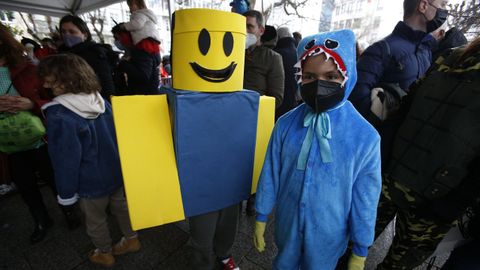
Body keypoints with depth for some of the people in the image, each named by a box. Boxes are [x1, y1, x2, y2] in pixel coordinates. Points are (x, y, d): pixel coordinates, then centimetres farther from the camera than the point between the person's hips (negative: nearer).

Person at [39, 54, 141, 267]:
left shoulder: (59, 116, -25)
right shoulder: (101, 101, -5)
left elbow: (65, 159, -20)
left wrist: (66, 192, -6)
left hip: (92, 182, -5)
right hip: (117, 171, 6)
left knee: (95, 220, 19)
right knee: (121, 206, 24)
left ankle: (105, 254, 42)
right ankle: (131, 239, 44)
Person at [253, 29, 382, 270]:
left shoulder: (365, 136, -20)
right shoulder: (286, 124, -16)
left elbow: (365, 198, -10)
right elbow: (271, 173, -7)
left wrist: (360, 250, 0)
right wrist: (261, 218, 2)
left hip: (329, 234, -1)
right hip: (287, 223, 1)